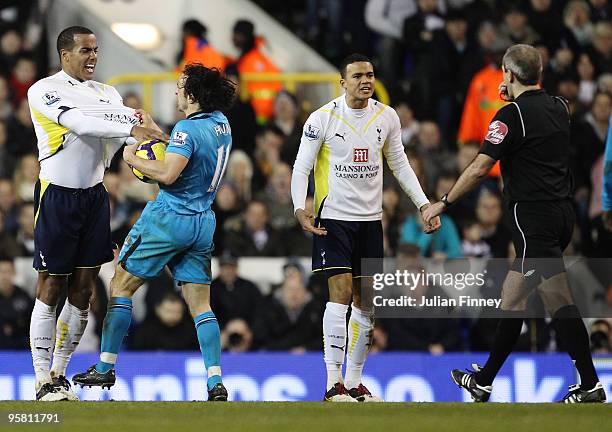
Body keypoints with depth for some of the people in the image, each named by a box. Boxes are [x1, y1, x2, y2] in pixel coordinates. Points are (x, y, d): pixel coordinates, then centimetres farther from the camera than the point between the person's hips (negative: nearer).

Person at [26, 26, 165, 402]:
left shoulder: (106, 93, 12)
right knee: (51, 288, -3)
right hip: (58, 197, -6)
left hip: (95, 197, 6)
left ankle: (59, 373, 15)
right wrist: (131, 129, -31)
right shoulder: (44, 91, -9)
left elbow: (133, 128, 2)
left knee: (83, 291, 5)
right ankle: (43, 381, 0)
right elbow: (80, 124, -23)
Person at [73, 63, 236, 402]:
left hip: (168, 218, -8)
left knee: (121, 285, 5)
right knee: (200, 304, 5)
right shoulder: (220, 123, 9)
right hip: (203, 222, 8)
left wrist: (133, 158, -12)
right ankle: (216, 383, -6)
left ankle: (105, 368, 6)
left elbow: (168, 173, -26)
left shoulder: (188, 128, -17)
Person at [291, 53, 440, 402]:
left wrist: (424, 204, 4)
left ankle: (355, 382, 16)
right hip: (333, 217, -5)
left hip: (370, 219, 5)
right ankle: (334, 383, -15)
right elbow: (301, 167, -6)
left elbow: (400, 164, 13)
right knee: (341, 292, -15)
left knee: (366, 302, 7)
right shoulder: (322, 118, -9)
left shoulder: (387, 117, 3)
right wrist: (300, 208, -21)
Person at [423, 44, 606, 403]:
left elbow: (479, 169, -13)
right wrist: (515, 97, 33)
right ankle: (485, 381, 19)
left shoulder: (512, 114, -12)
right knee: (513, 295, 13)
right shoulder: (559, 106, 10)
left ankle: (591, 385, -12)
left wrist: (443, 204, -3)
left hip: (534, 216, -8)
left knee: (559, 300, -9)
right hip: (563, 212, 8)